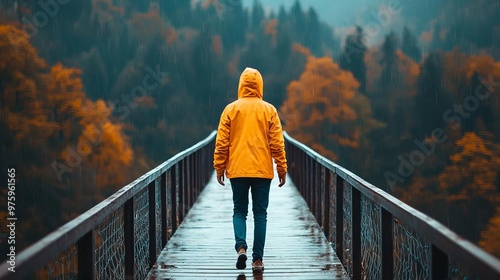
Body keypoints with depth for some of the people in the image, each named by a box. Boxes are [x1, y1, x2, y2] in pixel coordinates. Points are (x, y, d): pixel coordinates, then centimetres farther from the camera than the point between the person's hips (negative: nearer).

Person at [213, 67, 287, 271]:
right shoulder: (269, 110, 0)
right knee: (260, 213, 7)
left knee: (239, 211, 11)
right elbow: (277, 143, -1)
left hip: (237, 170, 0)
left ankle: (241, 247, -12)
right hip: (262, 170, 0)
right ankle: (258, 259, 4)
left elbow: (221, 142, 0)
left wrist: (219, 168, 8)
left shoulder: (231, 109, 0)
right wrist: (282, 169, 5)